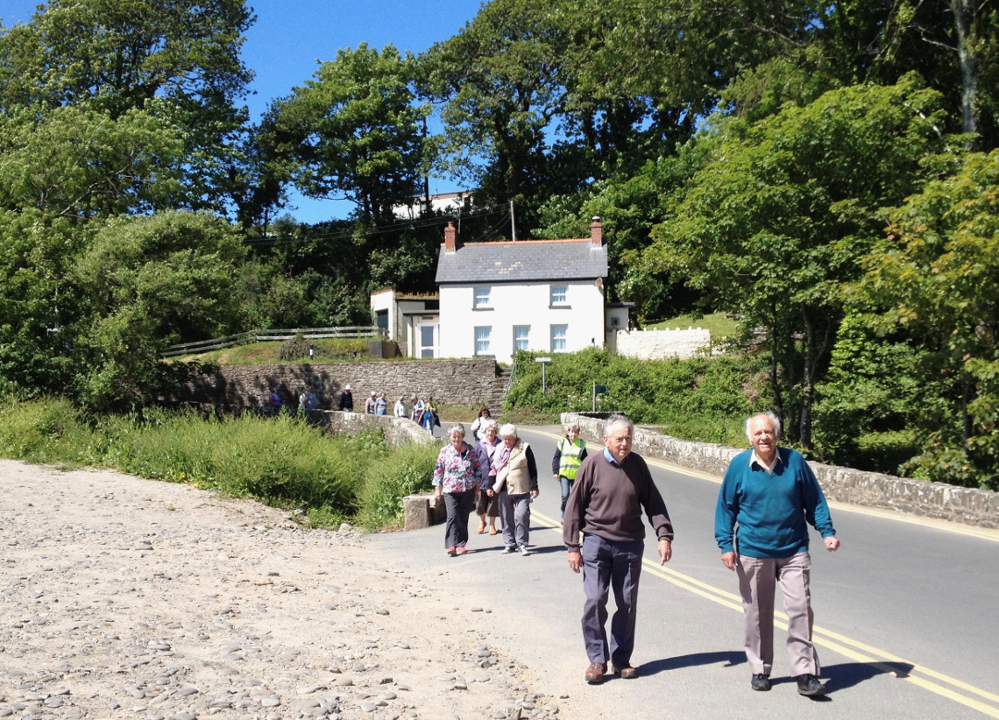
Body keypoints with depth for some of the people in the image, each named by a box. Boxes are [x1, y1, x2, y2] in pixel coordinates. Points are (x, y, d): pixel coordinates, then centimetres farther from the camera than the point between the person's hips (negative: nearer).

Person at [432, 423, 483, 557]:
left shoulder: (469, 450, 4)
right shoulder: (445, 451, 1)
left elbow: (478, 468, 10)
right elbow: (438, 470, 6)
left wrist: (477, 486, 8)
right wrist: (437, 488, 4)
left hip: (468, 490, 2)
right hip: (450, 490, -2)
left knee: (463, 518, 7)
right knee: (452, 517, -14)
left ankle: (461, 544, 16)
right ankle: (451, 545, -17)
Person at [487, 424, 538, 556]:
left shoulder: (524, 448, -2)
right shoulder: (499, 449, 10)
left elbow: (532, 469, -1)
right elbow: (494, 468, 16)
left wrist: (534, 487, -4)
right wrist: (490, 486, 14)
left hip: (521, 490, -4)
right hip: (503, 489, 4)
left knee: (521, 516, -11)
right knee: (506, 518, 7)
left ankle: (522, 544, -3)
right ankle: (510, 544, 16)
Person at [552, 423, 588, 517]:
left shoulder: (581, 444, 4)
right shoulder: (562, 442, -1)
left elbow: (584, 459, 12)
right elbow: (556, 458, 3)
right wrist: (555, 472, -3)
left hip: (576, 474, 2)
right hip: (564, 473, -2)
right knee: (565, 495, -12)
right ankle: (564, 515, 5)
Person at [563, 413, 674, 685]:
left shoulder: (637, 464, 1)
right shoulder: (592, 465, -7)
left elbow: (653, 503, 8)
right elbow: (574, 507, -3)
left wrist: (664, 535, -3)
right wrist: (573, 546, -5)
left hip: (630, 545, 3)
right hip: (597, 542, -3)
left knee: (627, 604, 8)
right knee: (595, 601, -8)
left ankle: (621, 658, 21)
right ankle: (597, 659, 7)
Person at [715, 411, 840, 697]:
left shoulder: (794, 461, -2)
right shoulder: (738, 466, -4)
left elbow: (814, 500, 8)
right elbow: (726, 507, 3)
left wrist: (827, 531, 1)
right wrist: (726, 544, -2)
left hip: (794, 551, 0)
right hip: (752, 553, 0)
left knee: (800, 609, -4)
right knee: (757, 614, 9)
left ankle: (805, 672, 5)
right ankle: (760, 670, 24)